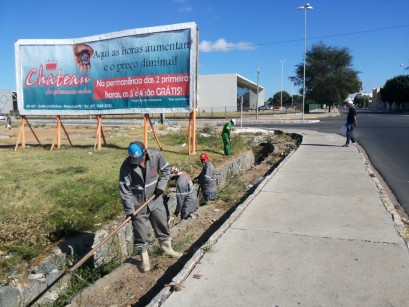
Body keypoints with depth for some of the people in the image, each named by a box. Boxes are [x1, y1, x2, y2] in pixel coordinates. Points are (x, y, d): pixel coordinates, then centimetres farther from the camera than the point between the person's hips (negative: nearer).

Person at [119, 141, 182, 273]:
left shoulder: (156, 155, -16)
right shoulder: (126, 166, -21)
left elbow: (166, 170, 1)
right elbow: (125, 190, -18)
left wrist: (161, 186, -10)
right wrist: (129, 210, -20)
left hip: (155, 199, 3)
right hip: (138, 204, -3)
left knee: (162, 224, 17)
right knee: (140, 233, 5)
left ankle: (167, 248, 41)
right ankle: (144, 258, 25)